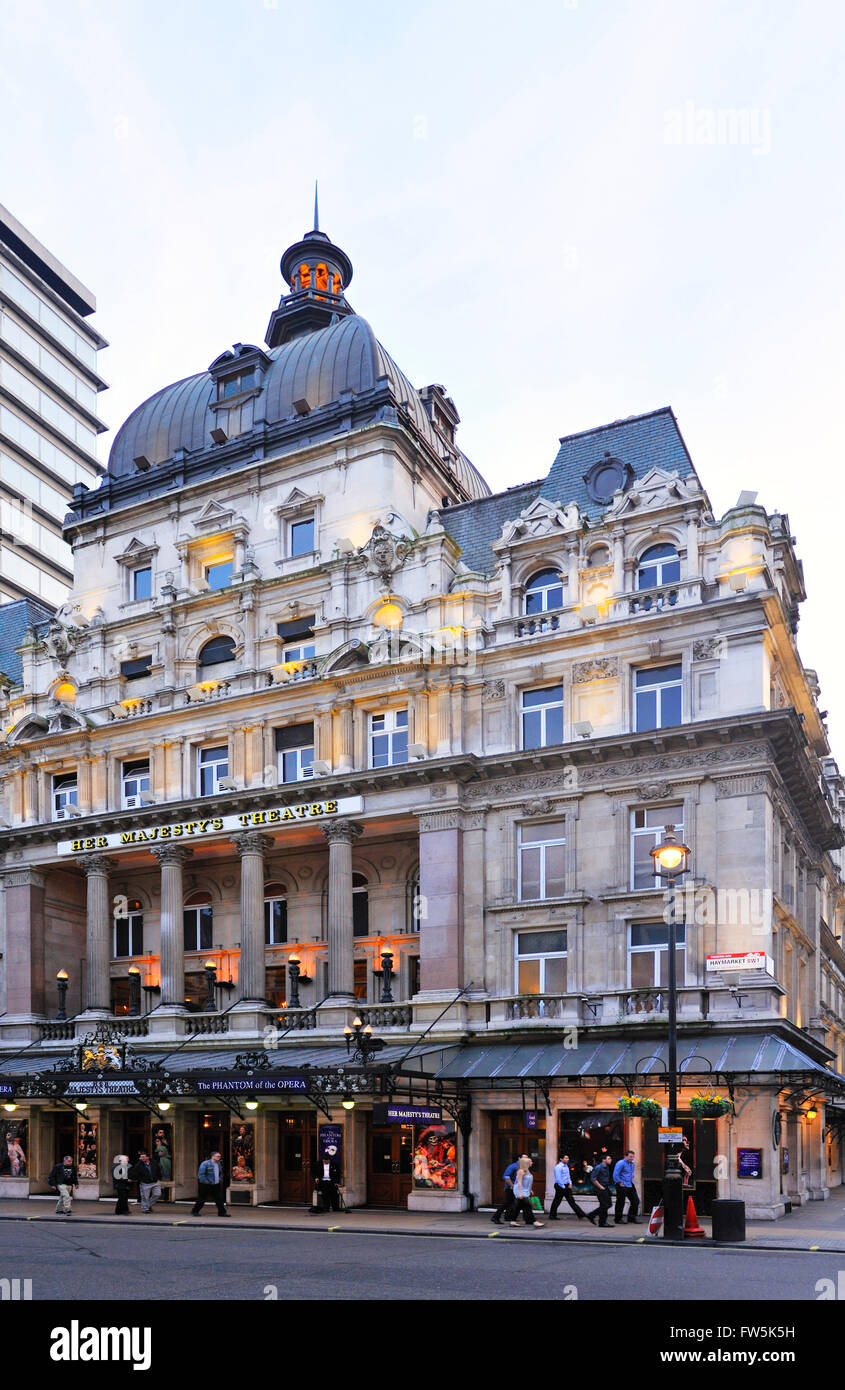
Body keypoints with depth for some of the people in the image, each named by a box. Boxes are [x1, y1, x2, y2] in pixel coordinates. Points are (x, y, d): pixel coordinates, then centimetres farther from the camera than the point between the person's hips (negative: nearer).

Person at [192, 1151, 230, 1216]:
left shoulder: (218, 1164, 11)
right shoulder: (205, 1164, -12)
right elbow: (200, 1174, -16)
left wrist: (220, 1180, 10)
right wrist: (206, 1182, -17)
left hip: (216, 1185, 6)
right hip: (206, 1185, -6)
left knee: (219, 1199, 1)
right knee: (201, 1199, 3)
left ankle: (222, 1212, 6)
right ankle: (194, 1211, 19)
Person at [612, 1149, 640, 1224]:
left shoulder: (632, 1163, 12)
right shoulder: (621, 1163, -15)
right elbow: (615, 1174, -19)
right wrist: (620, 1183, -15)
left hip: (630, 1185, 8)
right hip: (622, 1186, -8)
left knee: (635, 1201, 5)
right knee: (620, 1203, -1)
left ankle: (632, 1218, 17)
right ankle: (617, 1219, 12)